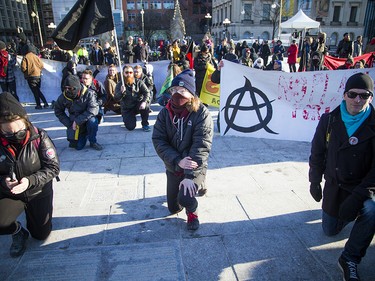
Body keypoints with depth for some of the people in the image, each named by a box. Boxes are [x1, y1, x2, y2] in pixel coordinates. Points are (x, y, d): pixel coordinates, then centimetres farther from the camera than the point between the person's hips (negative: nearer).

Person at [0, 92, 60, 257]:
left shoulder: (39, 137, -20)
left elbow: (53, 167, -17)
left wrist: (30, 180, -31)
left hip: (39, 193, 0)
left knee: (41, 234, 15)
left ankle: (31, 213, 48)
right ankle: (18, 232, 8)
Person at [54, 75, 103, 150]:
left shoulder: (89, 94, -21)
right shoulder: (63, 97, -11)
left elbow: (93, 110, -28)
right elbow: (58, 111, 4)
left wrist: (78, 121, -29)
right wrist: (69, 123, -8)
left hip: (87, 120, -2)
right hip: (74, 124, 3)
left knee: (92, 121, -37)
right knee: (78, 146, -3)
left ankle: (93, 142, -10)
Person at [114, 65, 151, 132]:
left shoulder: (139, 82, -5)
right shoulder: (119, 85, -5)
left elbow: (147, 93, -16)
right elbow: (116, 99, -14)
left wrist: (144, 102, -36)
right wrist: (121, 92, -34)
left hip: (138, 105, 0)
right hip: (127, 109, 0)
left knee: (146, 105, -33)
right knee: (130, 127, -16)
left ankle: (145, 124, -10)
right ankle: (127, 119, 23)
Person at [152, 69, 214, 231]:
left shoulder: (201, 113, -19)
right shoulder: (165, 113, -7)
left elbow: (201, 146, -24)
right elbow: (158, 141, -12)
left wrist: (190, 176, -30)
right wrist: (177, 161, -26)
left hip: (194, 167, -4)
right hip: (173, 167, 5)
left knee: (185, 198, -30)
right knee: (173, 208, 17)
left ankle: (192, 212, 9)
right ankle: (197, 188, 46)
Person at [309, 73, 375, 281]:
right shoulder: (329, 120, -7)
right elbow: (317, 152, 3)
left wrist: (357, 197, -27)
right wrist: (315, 181, 2)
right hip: (334, 186, 3)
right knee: (330, 231, 15)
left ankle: (350, 259, -15)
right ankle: (347, 213, 49)